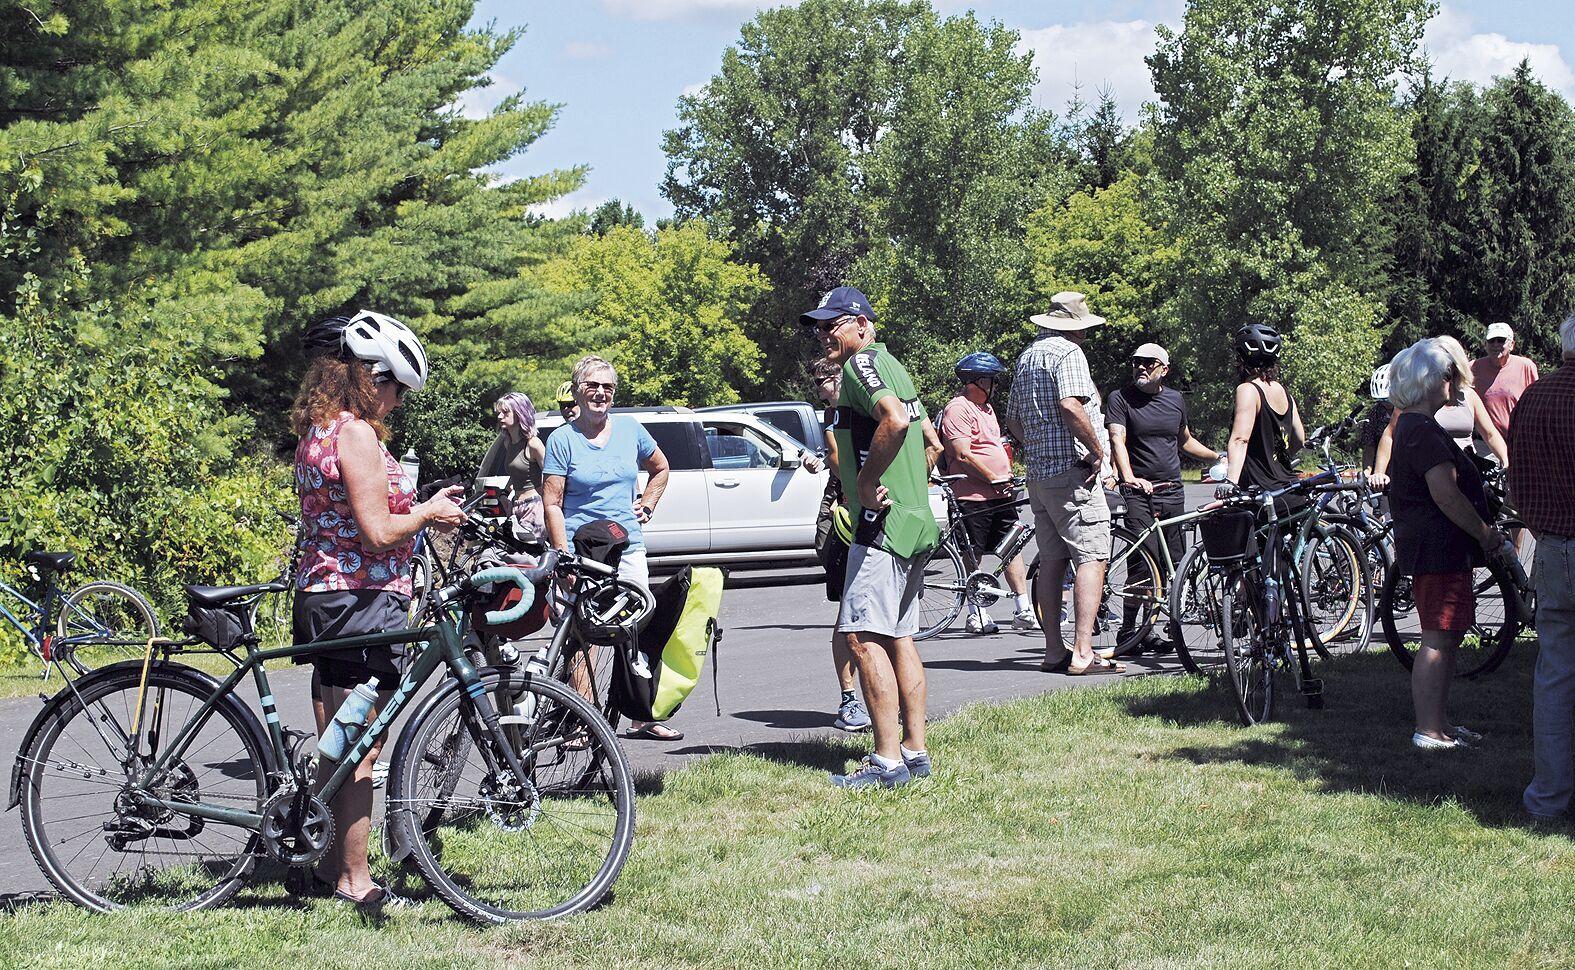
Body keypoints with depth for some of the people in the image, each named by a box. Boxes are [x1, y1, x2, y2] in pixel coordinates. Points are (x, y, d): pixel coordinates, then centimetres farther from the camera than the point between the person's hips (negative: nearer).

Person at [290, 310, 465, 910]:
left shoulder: (317, 431, 14)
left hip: (320, 596, 10)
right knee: (361, 750, -2)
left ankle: (329, 868, 24)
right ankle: (354, 881, 4)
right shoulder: (357, 433, -16)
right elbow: (379, 532, -21)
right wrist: (428, 513, -4)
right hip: (362, 598, -10)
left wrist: (423, 509, 15)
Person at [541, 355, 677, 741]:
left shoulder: (629, 429, 9)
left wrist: (646, 505, 13)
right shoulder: (563, 439, -2)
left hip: (628, 547, 4)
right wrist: (563, 557, -13)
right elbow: (552, 504, -5)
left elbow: (660, 469, 27)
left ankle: (642, 718, 11)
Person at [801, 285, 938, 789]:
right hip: (914, 522, 11)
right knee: (898, 638, 14)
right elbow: (930, 436, 29)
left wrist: (867, 482, -21)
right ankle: (915, 751, 16)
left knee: (863, 636, -12)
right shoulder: (891, 366, 20)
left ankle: (887, 761, -16)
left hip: (882, 522, -11)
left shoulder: (862, 362, -10)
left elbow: (894, 418, -29)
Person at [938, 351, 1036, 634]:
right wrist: (994, 479, -17)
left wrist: (1008, 478, 18)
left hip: (1001, 494, 9)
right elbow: (963, 454, -19)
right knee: (973, 556, 0)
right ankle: (976, 613, 6)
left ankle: (1024, 610, 7)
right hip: (973, 497, -9)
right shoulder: (958, 408, -11)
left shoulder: (986, 408, 19)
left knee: (1013, 549, 5)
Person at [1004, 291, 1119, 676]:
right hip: (1073, 471, -9)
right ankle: (1082, 653, -16)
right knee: (1091, 558, -10)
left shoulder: (1026, 357, 19)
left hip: (1038, 473, 9)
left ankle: (1053, 652, 14)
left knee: (1052, 561, 12)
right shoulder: (1069, 353, -10)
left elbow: (1012, 419, 23)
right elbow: (1071, 406, -25)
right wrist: (1097, 451, -16)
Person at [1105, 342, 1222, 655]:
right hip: (1138, 492, -6)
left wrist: (1219, 457, 25)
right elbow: (1117, 440, -14)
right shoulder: (1121, 399, -1)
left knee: (1174, 564, 2)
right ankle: (1128, 631, -8)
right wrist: (1129, 477, -30)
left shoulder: (1175, 399, 15)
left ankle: (1147, 629, 10)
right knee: (1146, 562, -16)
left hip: (1173, 492, 6)